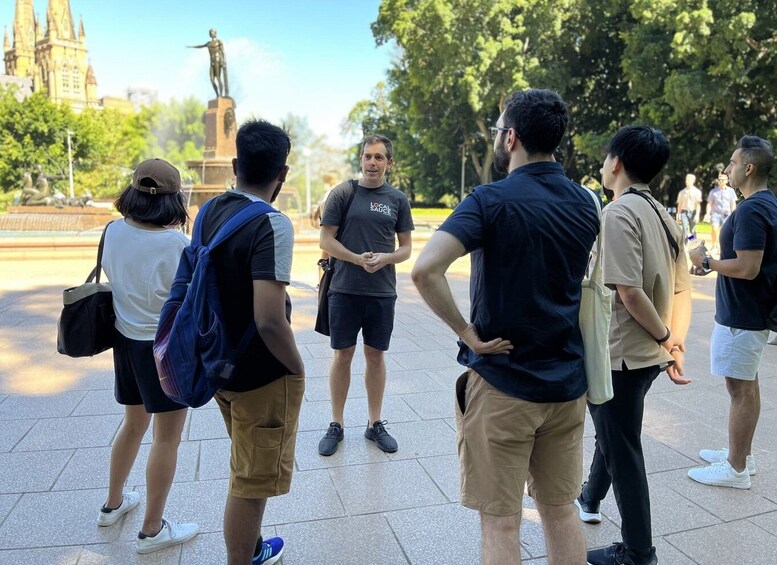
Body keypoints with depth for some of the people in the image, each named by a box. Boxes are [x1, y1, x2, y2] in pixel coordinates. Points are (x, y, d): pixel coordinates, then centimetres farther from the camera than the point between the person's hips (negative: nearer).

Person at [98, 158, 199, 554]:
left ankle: (113, 504, 44)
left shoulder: (114, 232, -2)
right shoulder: (176, 243, -21)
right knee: (167, 437, 8)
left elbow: (111, 277, 12)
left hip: (125, 339, 7)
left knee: (134, 422, 26)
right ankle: (153, 530, 21)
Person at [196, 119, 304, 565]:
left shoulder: (210, 212, 2)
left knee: (246, 469, 27)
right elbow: (269, 320, -31)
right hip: (263, 375, -8)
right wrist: (297, 368, -13)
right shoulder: (272, 224, -24)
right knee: (252, 482, 9)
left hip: (221, 364, 9)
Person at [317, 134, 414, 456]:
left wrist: (386, 258, -13)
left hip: (382, 292, 2)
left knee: (376, 356, 11)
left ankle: (375, 424, 25)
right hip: (345, 290, -1)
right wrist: (358, 259, -16)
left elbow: (406, 248, 8)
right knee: (343, 355, 7)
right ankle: (336, 425, 21)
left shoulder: (398, 200, 6)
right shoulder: (343, 193, 0)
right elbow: (326, 240, -2)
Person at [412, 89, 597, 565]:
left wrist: (468, 333, -19)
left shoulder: (491, 201, -16)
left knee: (502, 523, 9)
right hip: (568, 382, 6)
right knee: (561, 512, 20)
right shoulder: (586, 203, 4)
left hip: (502, 384, -6)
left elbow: (425, 270, -29)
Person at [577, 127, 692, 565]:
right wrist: (675, 342, 10)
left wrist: (664, 338, -11)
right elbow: (682, 289, 8)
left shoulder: (619, 212, -18)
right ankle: (590, 500, 48)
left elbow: (629, 291, -25)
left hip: (619, 354, -9)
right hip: (648, 354, 9)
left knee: (622, 449, 6)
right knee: (613, 432, 26)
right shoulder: (662, 214, 7)